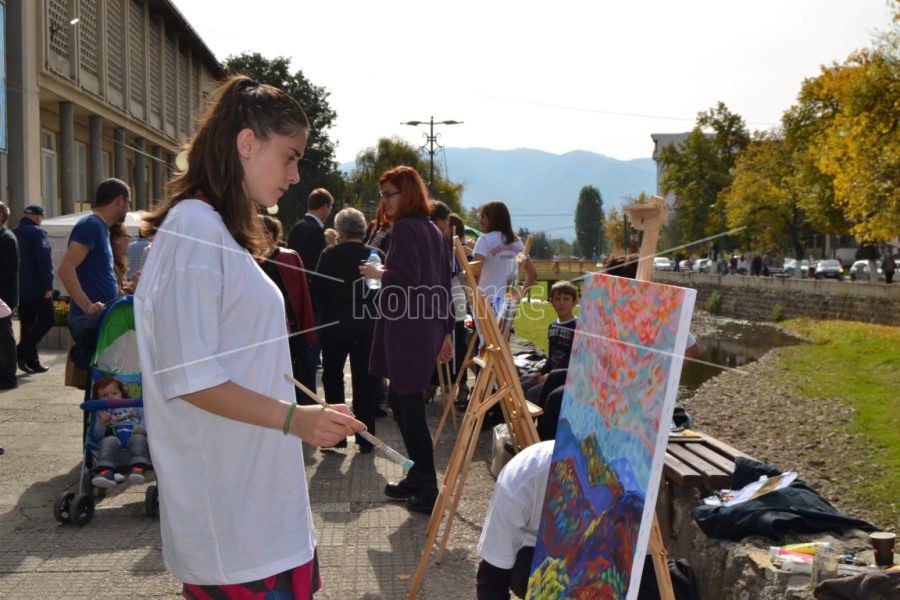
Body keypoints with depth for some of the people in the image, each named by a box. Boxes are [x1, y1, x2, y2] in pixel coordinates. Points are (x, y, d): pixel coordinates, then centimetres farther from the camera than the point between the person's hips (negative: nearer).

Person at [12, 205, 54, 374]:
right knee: (46, 321, 1)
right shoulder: (37, 232, -11)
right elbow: (44, 261, -20)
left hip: (18, 289, 8)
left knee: (27, 325, 11)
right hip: (37, 289, -8)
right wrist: (48, 286, -18)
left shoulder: (13, 233, 13)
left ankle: (32, 362, 11)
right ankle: (22, 351, -13)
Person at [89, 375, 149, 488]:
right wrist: (101, 423, -4)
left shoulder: (132, 405, 27)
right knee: (108, 441, -34)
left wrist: (142, 427, -8)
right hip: (114, 437, 0)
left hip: (134, 435, 0)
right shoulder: (101, 413, 27)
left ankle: (137, 469, -55)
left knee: (139, 439, -35)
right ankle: (106, 471, -51)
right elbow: (96, 436, 15)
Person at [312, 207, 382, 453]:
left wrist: (329, 310, 9)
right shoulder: (376, 255, -5)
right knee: (365, 381, 6)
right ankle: (365, 438, 7)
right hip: (367, 326, 1)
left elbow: (317, 288, -8)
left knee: (332, 378, 15)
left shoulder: (329, 255, -9)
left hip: (334, 325, -1)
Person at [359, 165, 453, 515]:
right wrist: (445, 332, 20)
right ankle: (418, 477, 24)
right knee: (401, 401, 17)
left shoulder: (405, 228, -11)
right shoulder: (433, 231, 16)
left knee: (409, 406, -4)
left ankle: (428, 491, 1)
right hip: (428, 327, 9)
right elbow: (443, 284, 17)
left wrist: (378, 274, -3)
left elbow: (407, 278, -22)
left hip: (406, 328, -9)